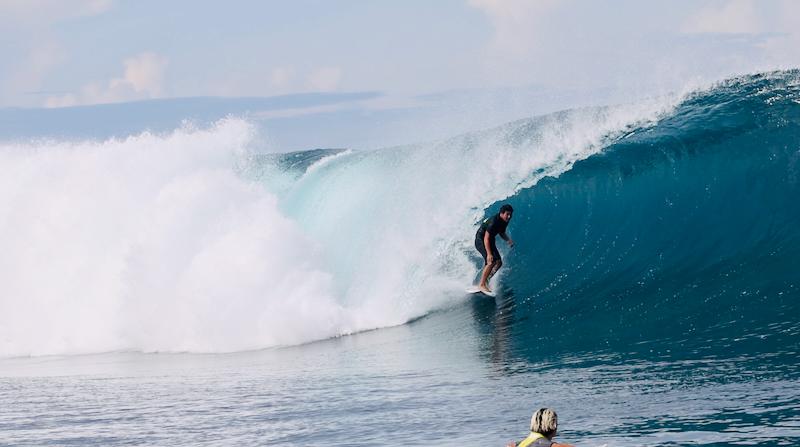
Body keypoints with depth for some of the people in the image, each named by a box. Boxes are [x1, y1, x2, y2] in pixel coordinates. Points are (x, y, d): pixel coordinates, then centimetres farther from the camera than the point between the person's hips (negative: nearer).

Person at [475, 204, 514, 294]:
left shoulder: (504, 221, -2)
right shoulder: (493, 222, -30)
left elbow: (501, 233, 16)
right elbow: (486, 238, -31)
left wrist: (508, 240, -5)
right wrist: (489, 254, -36)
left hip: (490, 242, 9)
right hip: (480, 240, -9)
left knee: (499, 263, 0)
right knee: (491, 262, -24)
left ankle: (486, 281, 8)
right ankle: (481, 285, -18)